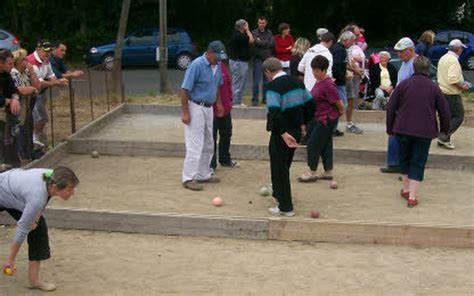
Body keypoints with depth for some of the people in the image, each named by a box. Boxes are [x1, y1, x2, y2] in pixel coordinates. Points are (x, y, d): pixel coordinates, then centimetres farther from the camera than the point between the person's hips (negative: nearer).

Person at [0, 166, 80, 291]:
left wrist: (35, 218, -11)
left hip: (15, 190, 7)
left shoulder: (53, 177, -24)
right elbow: (23, 228, -30)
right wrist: (11, 259, -18)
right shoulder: (37, 197, -43)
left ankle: (34, 280, 1)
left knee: (38, 228, -3)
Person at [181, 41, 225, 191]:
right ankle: (189, 178, -2)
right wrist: (185, 112, -20)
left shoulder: (217, 65, 4)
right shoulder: (197, 65, -20)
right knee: (195, 145, -8)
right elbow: (184, 90, -19)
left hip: (208, 108, 8)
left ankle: (204, 174, 25)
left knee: (208, 145, 14)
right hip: (195, 108, -8)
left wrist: (218, 103, 18)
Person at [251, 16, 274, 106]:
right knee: (256, 81, -7)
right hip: (258, 59, -4)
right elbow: (256, 43, -15)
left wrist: (261, 42, -6)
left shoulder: (269, 33, 12)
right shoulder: (254, 32, 1)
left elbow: (273, 44, -2)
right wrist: (267, 43, -8)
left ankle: (265, 98, 18)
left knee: (266, 80, 9)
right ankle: (255, 100, -3)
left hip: (268, 59, 4)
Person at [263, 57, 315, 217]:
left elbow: (274, 113, -28)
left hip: (282, 134, -7)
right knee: (284, 166, 25)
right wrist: (303, 123, 19)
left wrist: (283, 133, -23)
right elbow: (311, 104, 12)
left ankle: (285, 207, 8)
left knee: (279, 169, 4)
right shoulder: (297, 82, 6)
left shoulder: (273, 87, -17)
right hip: (296, 131, 8)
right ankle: (278, 193, 44)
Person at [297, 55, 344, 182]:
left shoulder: (328, 85, -22)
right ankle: (328, 172, 23)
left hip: (326, 119, -10)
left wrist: (340, 112, 0)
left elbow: (339, 103, -18)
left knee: (313, 143, -4)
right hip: (319, 118, 10)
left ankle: (312, 172, 6)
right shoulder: (319, 81, 8)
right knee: (325, 144, 14)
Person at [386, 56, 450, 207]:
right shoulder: (434, 88, -2)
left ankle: (406, 189, 30)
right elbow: (444, 111, 3)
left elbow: (391, 107, 0)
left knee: (404, 158, 20)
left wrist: (390, 128, 11)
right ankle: (412, 196, 0)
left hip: (403, 129, 1)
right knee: (418, 163, 4)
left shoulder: (404, 84, -1)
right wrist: (445, 128, 19)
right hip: (425, 132, -1)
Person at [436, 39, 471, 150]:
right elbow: (453, 78, -28)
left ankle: (444, 140, 17)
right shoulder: (453, 60, -18)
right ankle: (443, 137, -6)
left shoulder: (443, 58, 13)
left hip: (443, 91, 10)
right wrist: (462, 86, -13)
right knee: (458, 116, -2)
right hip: (452, 94, -10)